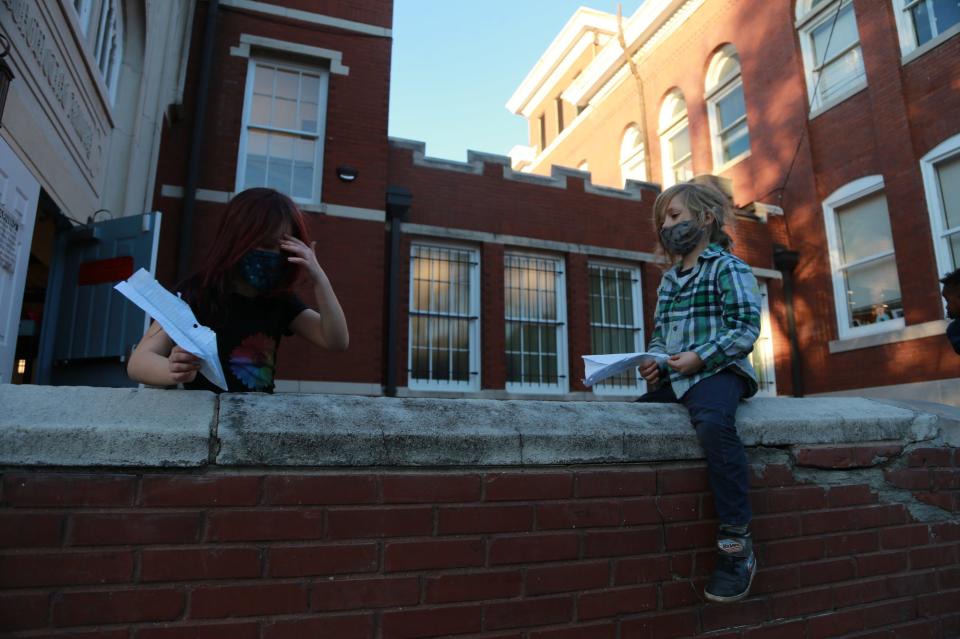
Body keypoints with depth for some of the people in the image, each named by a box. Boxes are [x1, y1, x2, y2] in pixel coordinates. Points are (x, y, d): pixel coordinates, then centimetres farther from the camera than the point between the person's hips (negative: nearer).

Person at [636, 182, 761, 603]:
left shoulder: (726, 267, 1)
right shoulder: (668, 280, 23)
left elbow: (746, 327, -9)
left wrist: (701, 357, -19)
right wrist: (654, 361, 2)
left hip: (717, 371, -8)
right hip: (674, 377, 8)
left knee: (713, 423, -37)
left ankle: (736, 543, -29)